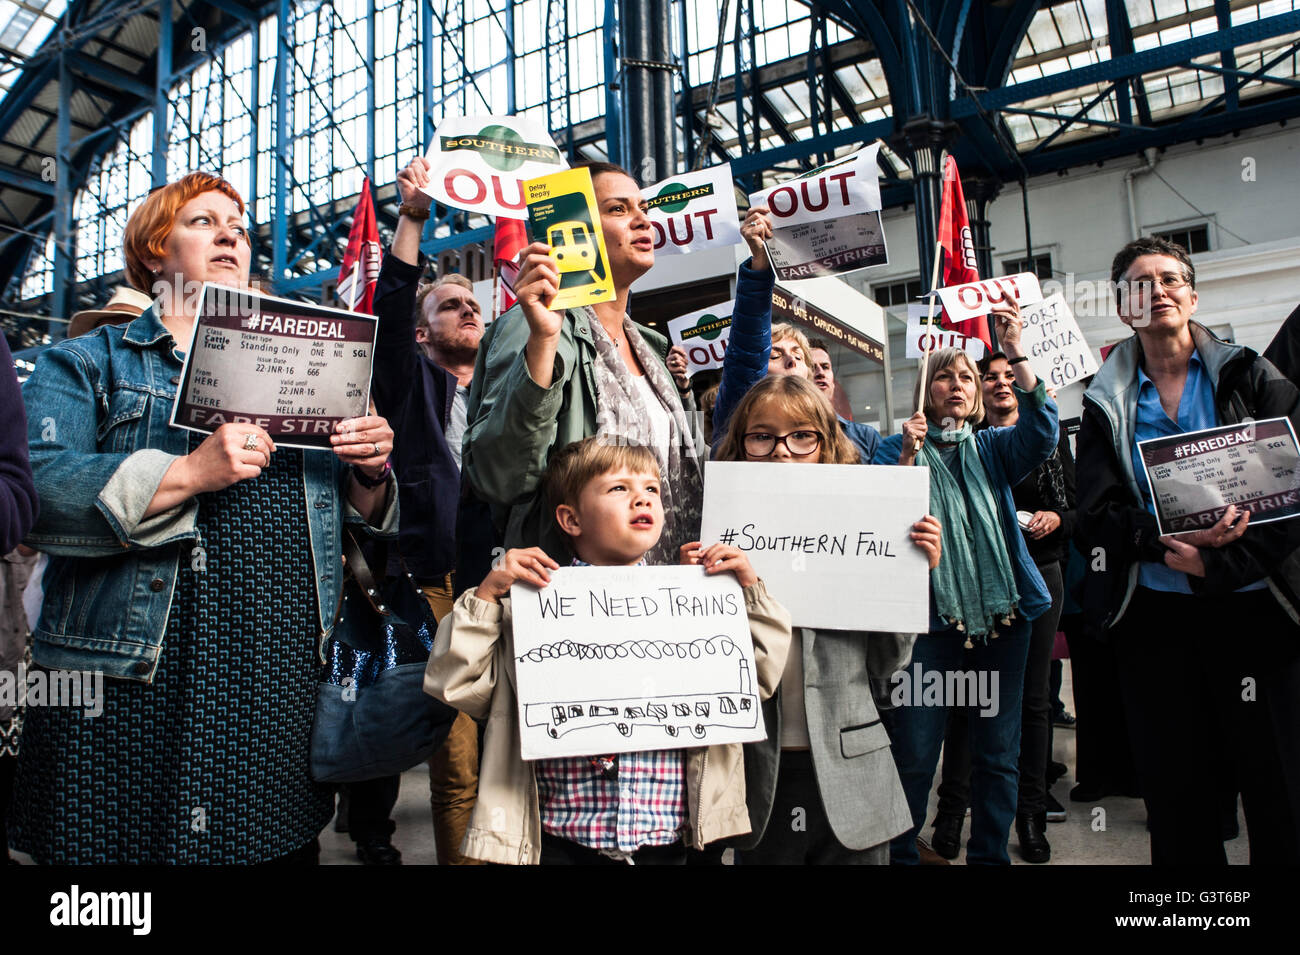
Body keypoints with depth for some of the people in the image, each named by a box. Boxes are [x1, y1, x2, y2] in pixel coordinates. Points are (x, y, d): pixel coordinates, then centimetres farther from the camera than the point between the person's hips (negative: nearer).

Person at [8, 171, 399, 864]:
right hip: (133, 693, -3)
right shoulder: (88, 363, 6)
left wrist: (370, 473, -4)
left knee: (285, 846, 11)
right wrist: (187, 473, -22)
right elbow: (31, 493, -12)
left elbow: (354, 519, 17)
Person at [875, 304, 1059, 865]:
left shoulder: (992, 448, 12)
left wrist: (1016, 353, -18)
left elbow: (1040, 433, -10)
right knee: (913, 754, -4)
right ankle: (898, 853, 14)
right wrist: (908, 454, -20)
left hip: (1003, 609, 3)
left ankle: (989, 855, 25)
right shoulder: (899, 447, 6)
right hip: (932, 613, -3)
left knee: (998, 750, 10)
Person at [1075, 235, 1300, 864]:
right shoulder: (1107, 402, 9)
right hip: (1154, 616, 1)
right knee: (1175, 791, 9)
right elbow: (1098, 512, -1)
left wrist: (1219, 562, -17)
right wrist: (1169, 542, -19)